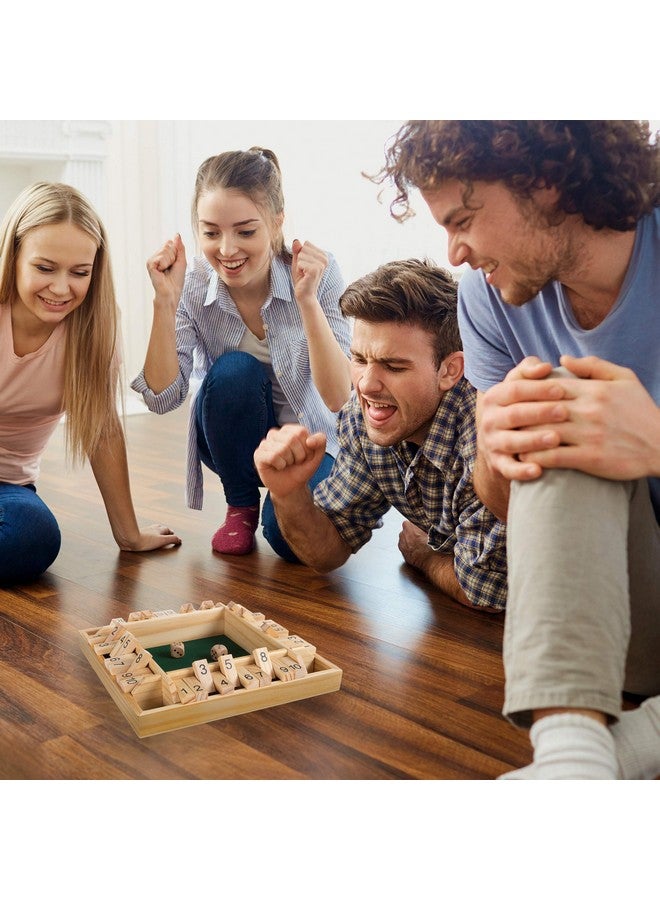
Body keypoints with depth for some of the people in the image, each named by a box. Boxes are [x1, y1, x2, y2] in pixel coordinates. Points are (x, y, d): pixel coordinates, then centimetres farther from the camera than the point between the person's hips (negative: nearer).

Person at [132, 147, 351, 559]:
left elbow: (338, 398, -26)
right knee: (234, 370, -31)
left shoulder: (318, 273, -21)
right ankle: (241, 507, -5)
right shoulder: (194, 287, -16)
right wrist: (165, 301, -29)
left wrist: (307, 299, -37)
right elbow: (163, 397, -19)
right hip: (235, 440, 2)